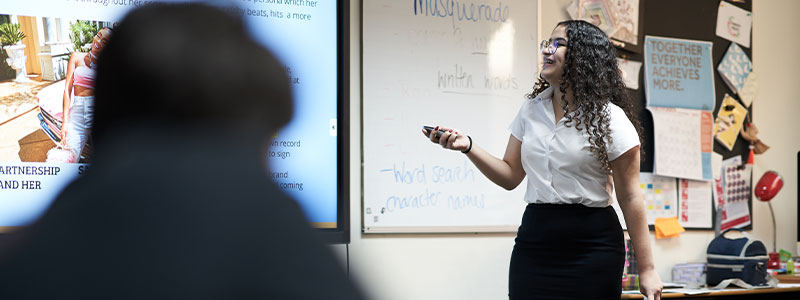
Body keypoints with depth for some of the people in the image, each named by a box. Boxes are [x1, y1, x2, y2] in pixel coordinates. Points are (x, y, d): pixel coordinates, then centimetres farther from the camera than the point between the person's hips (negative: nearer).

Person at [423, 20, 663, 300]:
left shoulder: (610, 119, -6)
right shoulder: (531, 109, 10)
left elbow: (630, 197, -7)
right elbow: (510, 176, 13)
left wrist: (646, 270, -8)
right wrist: (468, 146, -3)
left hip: (591, 246, -4)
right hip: (534, 240, 4)